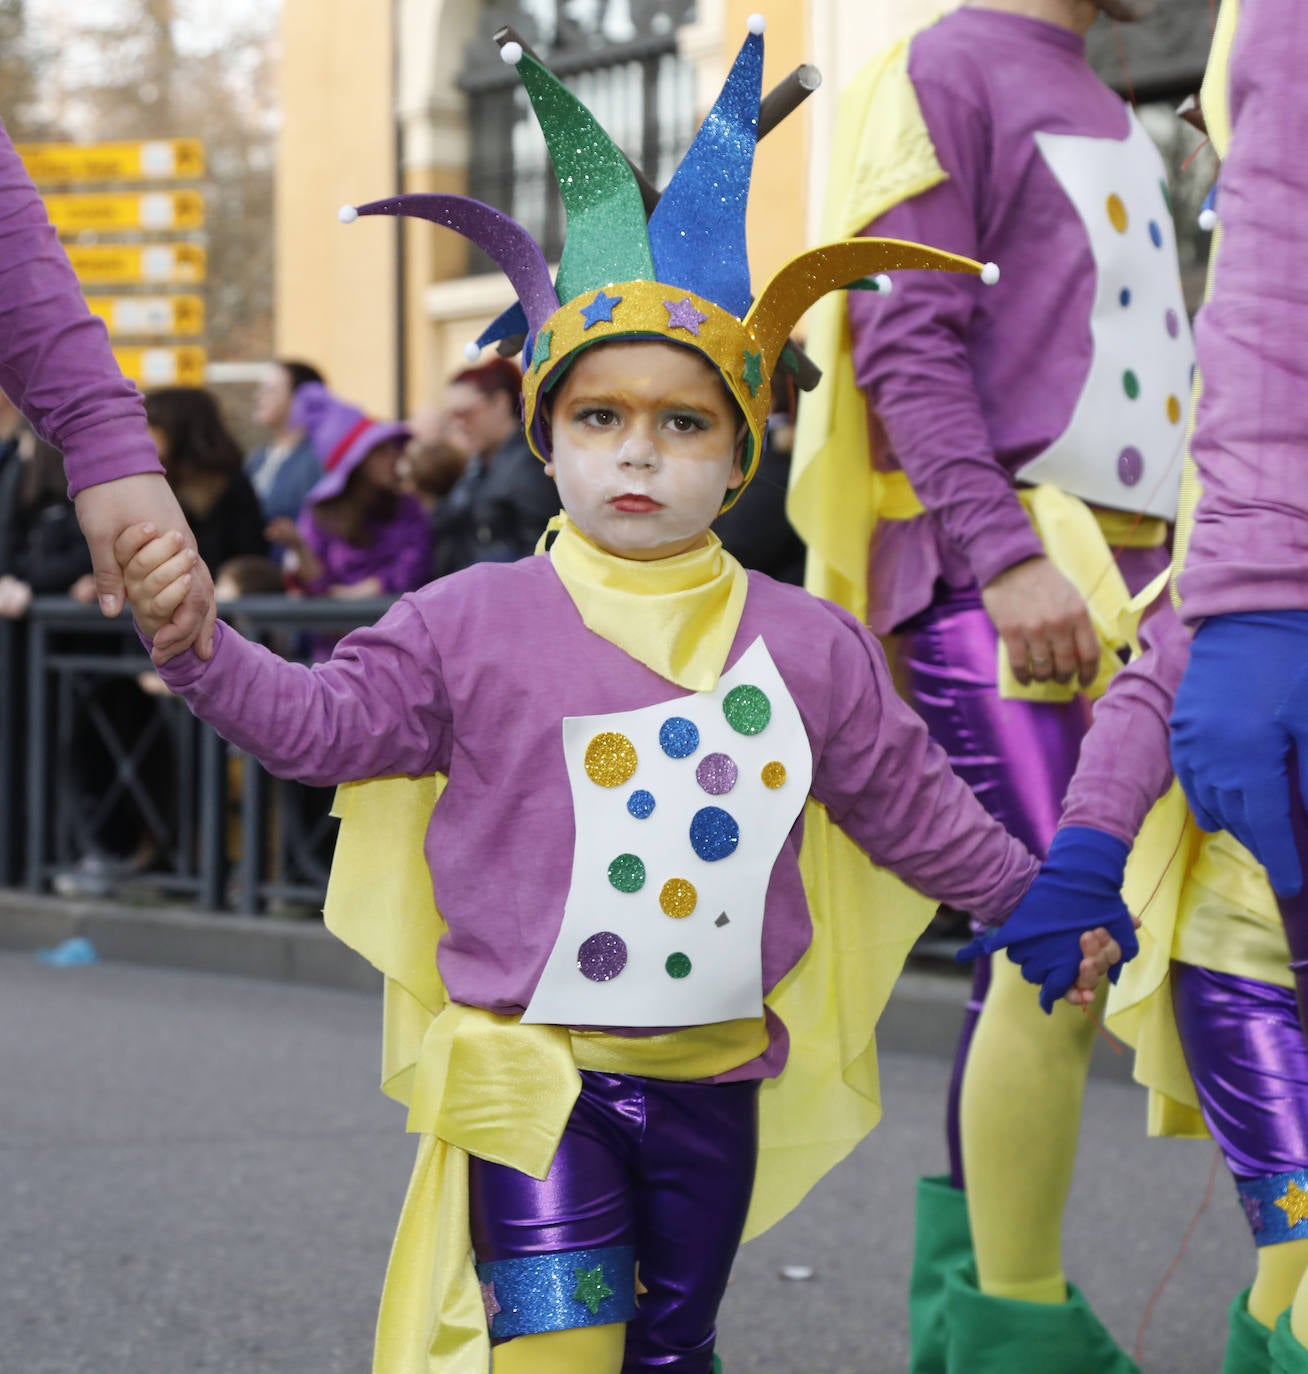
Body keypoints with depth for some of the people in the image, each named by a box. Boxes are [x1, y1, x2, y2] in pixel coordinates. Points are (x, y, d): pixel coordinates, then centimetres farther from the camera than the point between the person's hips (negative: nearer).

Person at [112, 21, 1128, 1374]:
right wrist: (200, 645, -19)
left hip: (715, 1079, 3)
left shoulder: (809, 648, 3)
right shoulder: (473, 625, -3)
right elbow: (323, 723, -3)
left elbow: (911, 806, 12)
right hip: (532, 1072, -3)